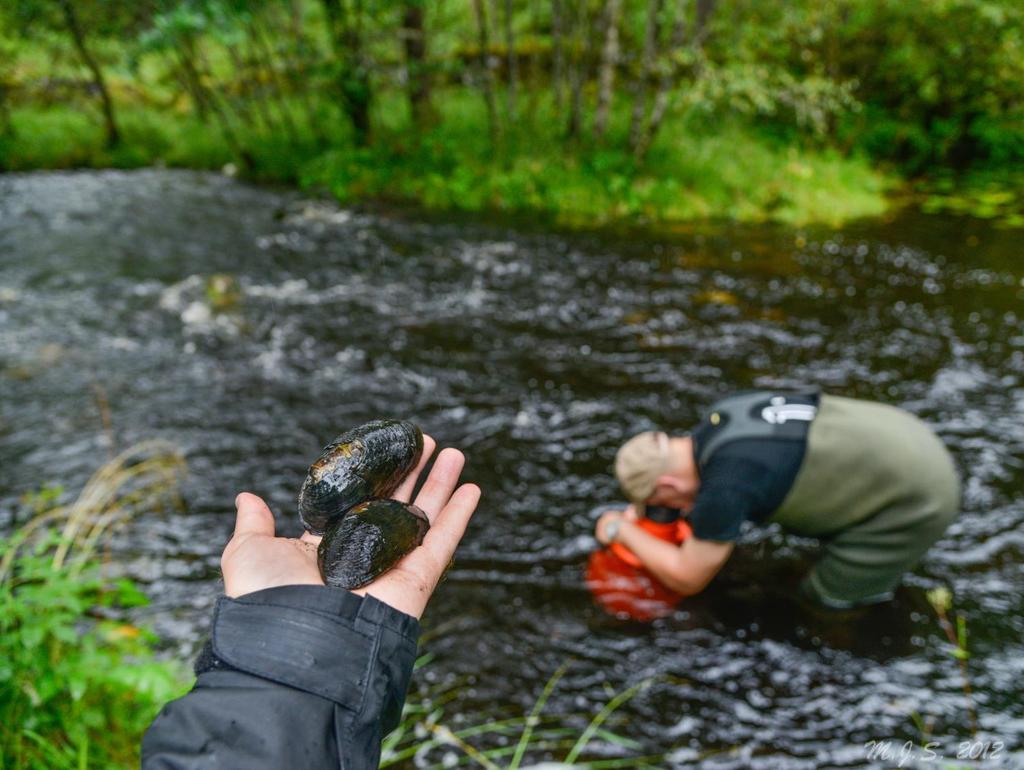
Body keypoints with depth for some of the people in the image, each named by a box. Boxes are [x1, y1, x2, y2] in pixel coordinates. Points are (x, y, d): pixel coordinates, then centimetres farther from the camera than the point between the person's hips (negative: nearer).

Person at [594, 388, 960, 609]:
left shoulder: (725, 487, -23)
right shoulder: (725, 414, 1)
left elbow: (688, 579, -10)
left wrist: (621, 531, 1)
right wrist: (642, 506, 11)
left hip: (913, 498, -8)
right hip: (906, 444, 9)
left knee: (826, 603, 6)